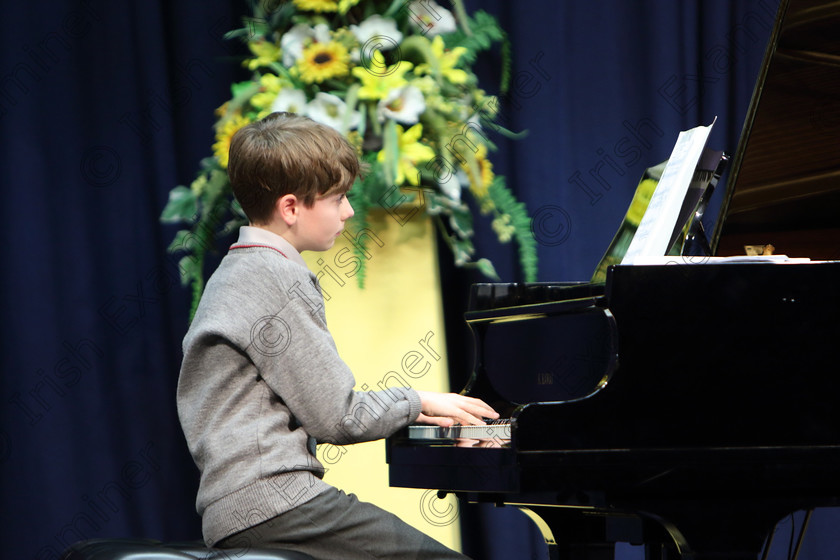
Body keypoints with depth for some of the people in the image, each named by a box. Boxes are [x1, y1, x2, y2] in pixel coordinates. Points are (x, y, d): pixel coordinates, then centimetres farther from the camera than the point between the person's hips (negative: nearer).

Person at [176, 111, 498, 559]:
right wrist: (416, 402, 6)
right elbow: (337, 418, -11)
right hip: (271, 501, -10)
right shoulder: (278, 279, -11)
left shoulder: (236, 272, 20)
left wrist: (409, 410, 21)